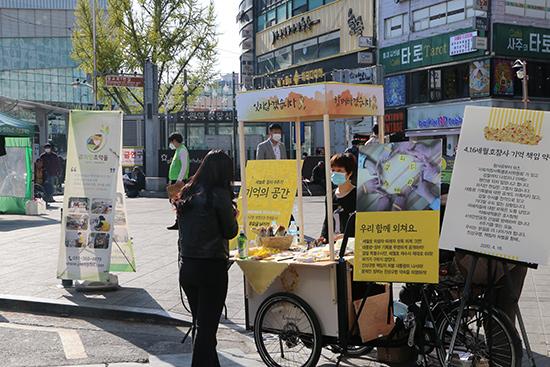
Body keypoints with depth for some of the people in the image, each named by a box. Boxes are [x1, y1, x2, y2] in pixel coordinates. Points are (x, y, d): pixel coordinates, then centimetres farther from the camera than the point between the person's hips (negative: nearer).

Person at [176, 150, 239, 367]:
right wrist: (233, 215, 11)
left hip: (186, 266, 7)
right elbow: (230, 232, -8)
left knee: (201, 323, 19)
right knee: (207, 327, 0)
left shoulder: (186, 194, 8)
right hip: (212, 267, -7)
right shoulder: (219, 194, -13)